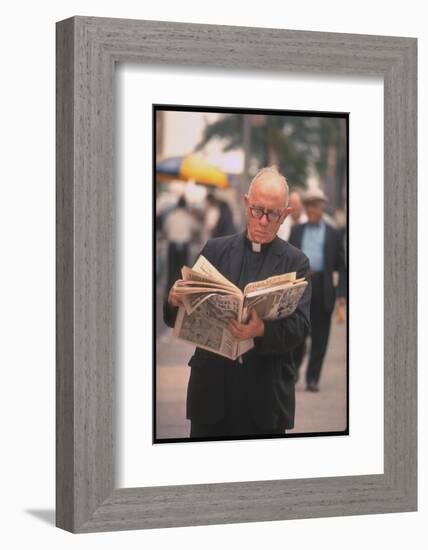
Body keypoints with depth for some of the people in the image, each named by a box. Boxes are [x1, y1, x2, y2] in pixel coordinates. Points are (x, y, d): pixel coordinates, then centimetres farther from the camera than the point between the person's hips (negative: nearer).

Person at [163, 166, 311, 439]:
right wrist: (175, 302, -16)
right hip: (211, 387, 2)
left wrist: (262, 331, -28)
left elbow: (300, 327, -8)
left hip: (266, 395, -1)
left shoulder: (296, 262, 1)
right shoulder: (215, 250, 7)